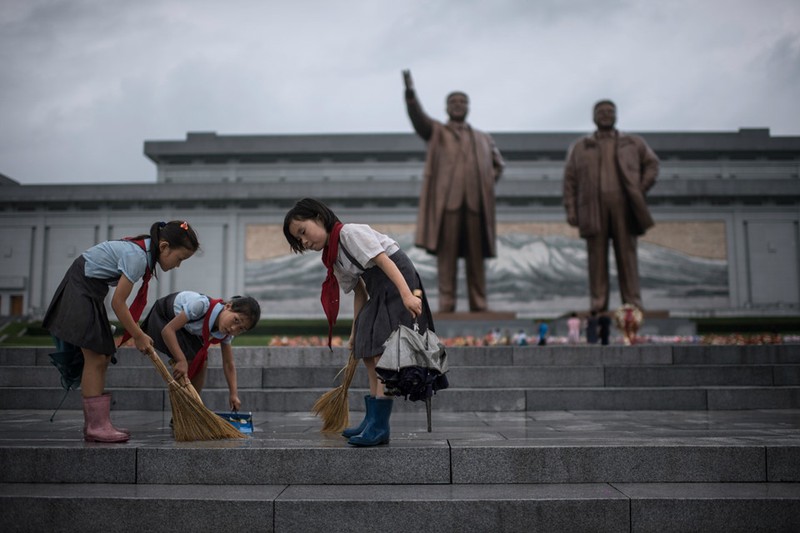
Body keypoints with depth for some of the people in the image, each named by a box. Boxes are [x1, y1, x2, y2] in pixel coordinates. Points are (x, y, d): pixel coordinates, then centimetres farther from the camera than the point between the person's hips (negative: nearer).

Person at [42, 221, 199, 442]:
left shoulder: (145, 250, 1)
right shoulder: (138, 257, -27)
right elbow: (118, 303, -23)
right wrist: (139, 336, -13)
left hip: (90, 290, 10)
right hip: (81, 288, -10)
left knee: (103, 357, 7)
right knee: (95, 358, -11)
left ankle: (95, 423, 11)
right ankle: (96, 425, -7)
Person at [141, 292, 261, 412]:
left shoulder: (226, 333, -19)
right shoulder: (202, 305, -41)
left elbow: (228, 363, -9)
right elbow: (168, 330, -38)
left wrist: (233, 394, -17)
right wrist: (181, 360, -44)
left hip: (187, 328, 7)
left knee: (202, 363, 0)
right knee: (188, 362, -20)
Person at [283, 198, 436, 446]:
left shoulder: (350, 233, -13)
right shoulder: (334, 258, 13)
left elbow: (384, 260, -22)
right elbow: (359, 291, 15)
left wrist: (407, 295, -32)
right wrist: (355, 330, 13)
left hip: (397, 281, -10)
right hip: (378, 291, 10)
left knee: (382, 350, -15)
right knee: (366, 350, 9)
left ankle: (379, 425, -15)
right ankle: (373, 419, 16)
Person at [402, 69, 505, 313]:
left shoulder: (483, 138, 23)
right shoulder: (436, 132, 13)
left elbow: (498, 164, 30)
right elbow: (417, 117, -5)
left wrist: (489, 182, 11)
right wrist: (410, 92, -21)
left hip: (476, 202, 3)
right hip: (447, 201, -3)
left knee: (476, 257, 3)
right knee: (447, 254, -4)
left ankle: (479, 304, 8)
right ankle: (446, 304, -1)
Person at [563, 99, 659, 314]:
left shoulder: (633, 143, 18)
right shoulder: (579, 147, 16)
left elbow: (652, 163, 19)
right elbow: (570, 180, 9)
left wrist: (641, 189, 4)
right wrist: (570, 210, -1)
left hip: (623, 205, 1)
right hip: (593, 207, 0)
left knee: (627, 253, -1)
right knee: (597, 255, -3)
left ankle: (632, 302, 2)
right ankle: (598, 302, -1)